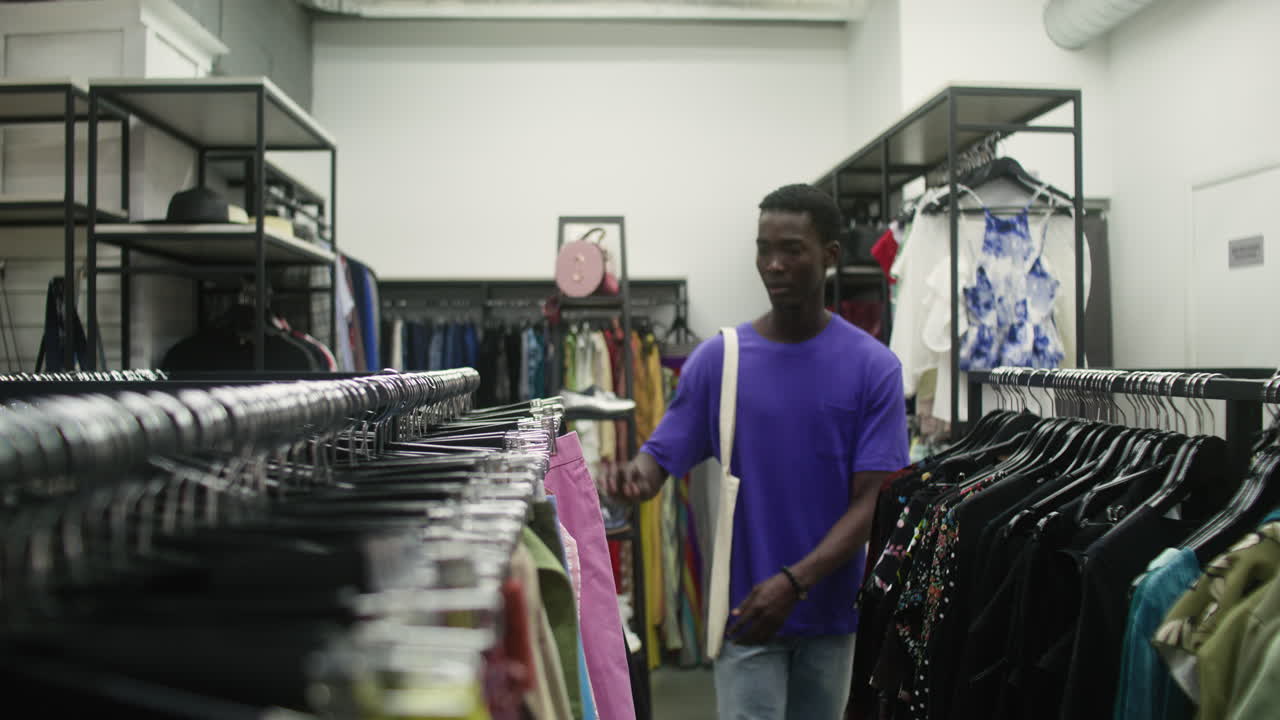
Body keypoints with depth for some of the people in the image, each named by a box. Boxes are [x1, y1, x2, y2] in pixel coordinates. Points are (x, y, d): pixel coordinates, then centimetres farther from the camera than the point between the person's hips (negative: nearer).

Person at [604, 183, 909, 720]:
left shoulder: (874, 367, -6)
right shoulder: (717, 359, -3)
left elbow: (870, 502, -9)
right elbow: (660, 455, -2)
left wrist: (795, 581, -22)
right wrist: (637, 475, -27)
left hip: (829, 610, 1)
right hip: (743, 610, -1)